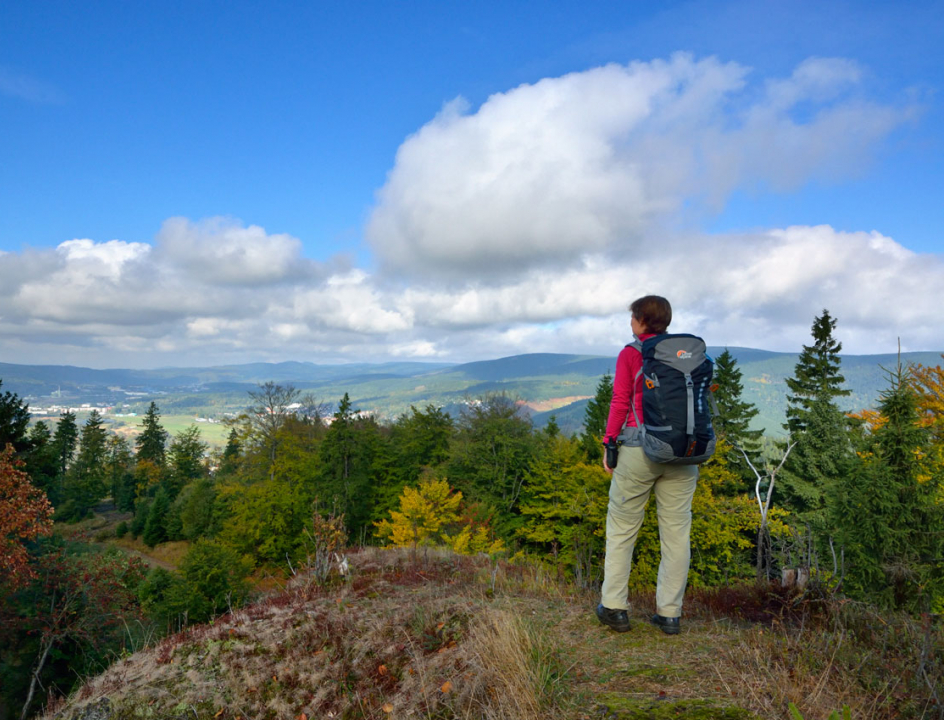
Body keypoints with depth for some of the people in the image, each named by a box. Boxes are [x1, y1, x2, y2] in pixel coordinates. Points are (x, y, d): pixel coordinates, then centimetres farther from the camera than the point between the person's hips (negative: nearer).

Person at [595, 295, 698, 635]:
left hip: (640, 447, -3)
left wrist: (609, 444, 1)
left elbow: (620, 402, -7)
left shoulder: (630, 354, -3)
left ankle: (614, 607, 13)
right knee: (676, 530, 9)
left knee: (622, 528, 9)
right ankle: (670, 613, 15)